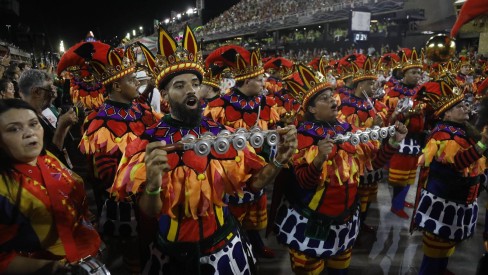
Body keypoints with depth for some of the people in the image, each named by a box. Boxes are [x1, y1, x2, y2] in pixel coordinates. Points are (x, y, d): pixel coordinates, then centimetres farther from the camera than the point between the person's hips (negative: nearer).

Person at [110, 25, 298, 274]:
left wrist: (279, 160, -20)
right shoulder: (148, 142, -13)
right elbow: (149, 212, -16)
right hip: (174, 253, -2)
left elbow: (252, 182, -2)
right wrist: (153, 185, -38)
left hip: (223, 244, 2)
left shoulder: (223, 134, -5)